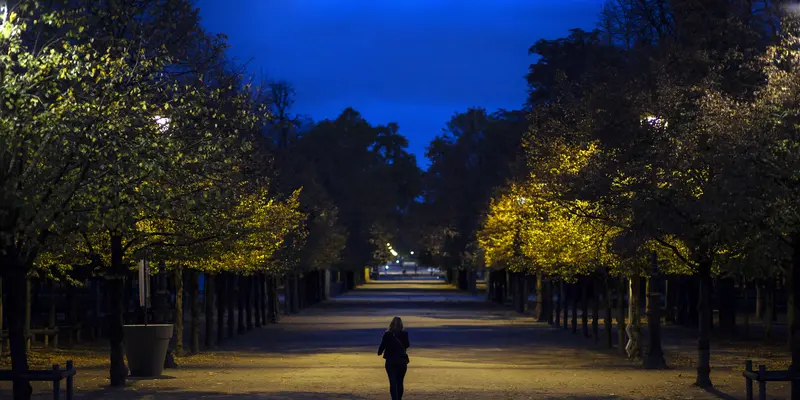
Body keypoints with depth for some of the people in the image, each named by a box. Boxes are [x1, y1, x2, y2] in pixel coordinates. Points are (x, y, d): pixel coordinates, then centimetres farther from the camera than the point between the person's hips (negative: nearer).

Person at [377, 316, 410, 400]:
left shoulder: (387, 334, -9)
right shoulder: (404, 334, -5)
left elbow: (382, 345, -3)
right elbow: (407, 345, 6)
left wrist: (379, 352, 16)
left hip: (390, 361, -2)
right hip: (402, 360, 2)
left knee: (393, 382, -3)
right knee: (400, 382, 16)